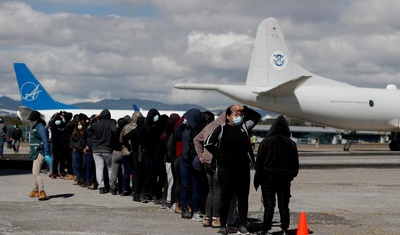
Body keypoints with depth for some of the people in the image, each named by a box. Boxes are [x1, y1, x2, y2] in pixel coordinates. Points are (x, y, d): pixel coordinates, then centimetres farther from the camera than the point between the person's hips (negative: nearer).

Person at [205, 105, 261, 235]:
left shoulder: (244, 127, 8)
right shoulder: (221, 129, -4)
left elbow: (256, 116, 20)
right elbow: (208, 143, -5)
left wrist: (244, 108, 7)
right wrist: (219, 155, -4)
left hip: (243, 169, 4)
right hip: (226, 169, -4)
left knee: (243, 197, 5)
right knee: (226, 197, 3)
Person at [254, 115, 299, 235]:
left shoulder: (265, 142, -8)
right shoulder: (291, 143, -2)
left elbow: (259, 162, -5)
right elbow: (295, 163, 5)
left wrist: (257, 179, 3)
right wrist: (291, 175, 21)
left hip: (268, 178, -2)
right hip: (284, 180, 2)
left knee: (269, 205, 1)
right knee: (284, 205, 8)